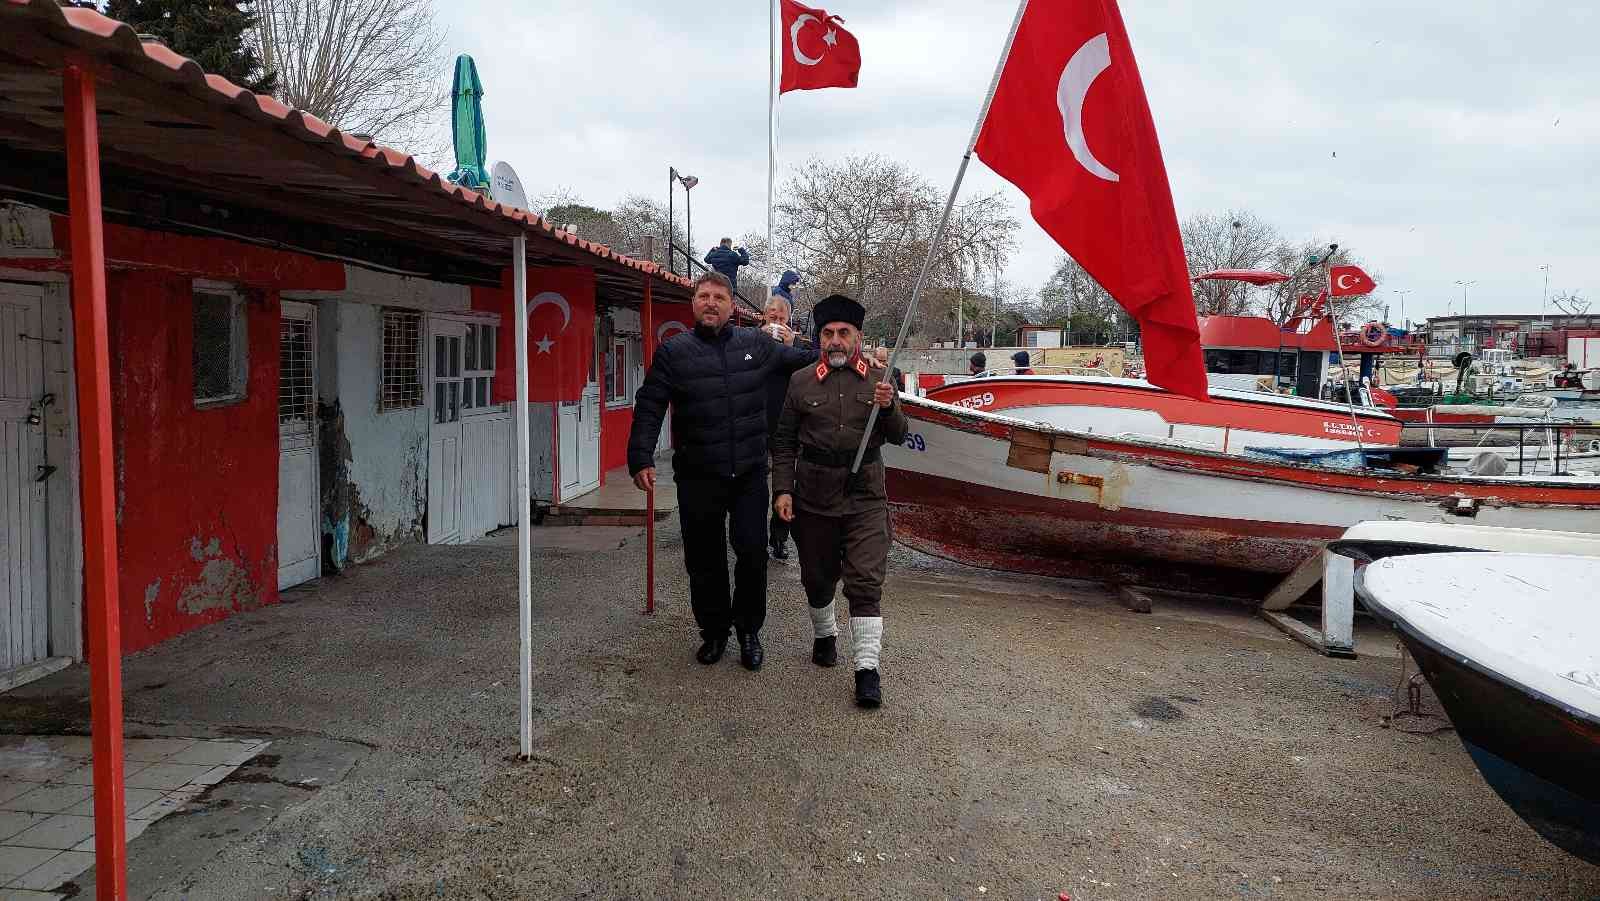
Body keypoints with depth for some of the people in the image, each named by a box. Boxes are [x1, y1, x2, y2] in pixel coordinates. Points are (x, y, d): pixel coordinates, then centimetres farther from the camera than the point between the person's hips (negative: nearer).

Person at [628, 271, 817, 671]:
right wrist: (641, 459, -11)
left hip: (749, 474, 1)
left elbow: (801, 359, 21)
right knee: (704, 559, 8)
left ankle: (749, 630, 20)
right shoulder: (673, 352, 2)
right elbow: (649, 408, -2)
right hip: (698, 477, -1)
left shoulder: (755, 344, 7)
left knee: (752, 553, 1)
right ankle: (713, 631, 26)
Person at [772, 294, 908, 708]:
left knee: (866, 581, -6)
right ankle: (824, 635, 41)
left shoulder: (879, 380, 4)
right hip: (813, 495, 1)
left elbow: (898, 435, 4)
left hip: (865, 496, -1)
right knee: (817, 576, 15)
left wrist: (888, 408, -17)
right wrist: (782, 490, -3)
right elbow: (784, 441, 5)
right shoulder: (801, 381, 3)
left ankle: (867, 667, -3)